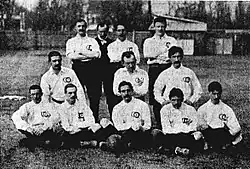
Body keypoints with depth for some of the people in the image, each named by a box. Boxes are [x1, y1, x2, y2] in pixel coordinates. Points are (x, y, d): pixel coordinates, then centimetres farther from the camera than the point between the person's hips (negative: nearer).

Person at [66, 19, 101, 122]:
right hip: (77, 68, 0)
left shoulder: (92, 41, 14)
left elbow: (97, 54, -4)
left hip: (91, 68, 0)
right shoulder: (71, 42, 13)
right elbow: (70, 56, -5)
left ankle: (94, 120, 4)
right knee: (77, 95, -1)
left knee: (95, 95, -4)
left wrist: (81, 52, -9)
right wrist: (89, 55, -9)